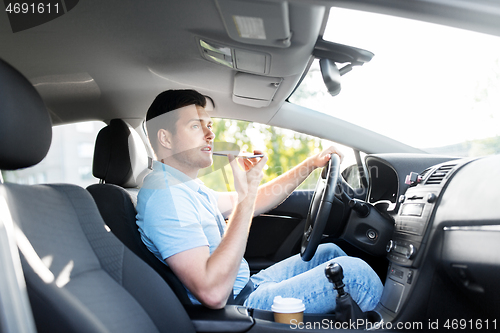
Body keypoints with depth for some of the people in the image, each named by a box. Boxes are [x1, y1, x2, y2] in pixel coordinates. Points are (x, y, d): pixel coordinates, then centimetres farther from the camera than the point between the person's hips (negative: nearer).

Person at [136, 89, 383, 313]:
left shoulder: (184, 187, 10)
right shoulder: (164, 194, -24)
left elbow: (256, 203, 16)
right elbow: (213, 293, -33)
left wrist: (310, 164, 13)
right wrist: (246, 197, -33)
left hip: (247, 287, 10)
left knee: (329, 251, 16)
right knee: (352, 271, -13)